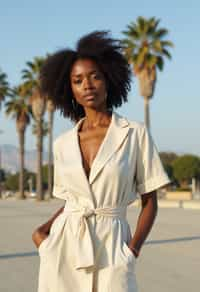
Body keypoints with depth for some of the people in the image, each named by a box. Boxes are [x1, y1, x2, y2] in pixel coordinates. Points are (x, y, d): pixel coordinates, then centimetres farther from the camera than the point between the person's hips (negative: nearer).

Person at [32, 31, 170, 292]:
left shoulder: (135, 134, -1)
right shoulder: (63, 144, 8)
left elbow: (150, 202, 2)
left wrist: (132, 250, -9)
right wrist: (42, 230, 1)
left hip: (112, 248, -2)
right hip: (64, 246, 3)